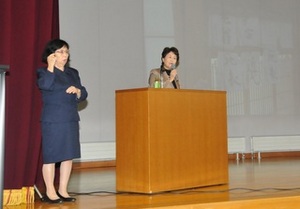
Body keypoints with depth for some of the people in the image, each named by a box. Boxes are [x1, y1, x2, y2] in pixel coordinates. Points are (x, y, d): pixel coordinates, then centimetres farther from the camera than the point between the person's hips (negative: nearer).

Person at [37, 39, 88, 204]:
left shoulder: (73, 73, 17)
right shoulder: (44, 71, -1)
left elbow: (83, 95, 14)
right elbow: (45, 85, -23)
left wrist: (77, 91, -7)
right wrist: (51, 66, -19)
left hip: (71, 120, 6)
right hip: (52, 121, -6)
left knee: (69, 156, 7)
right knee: (50, 156, -3)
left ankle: (62, 190, 16)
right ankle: (50, 192, 5)